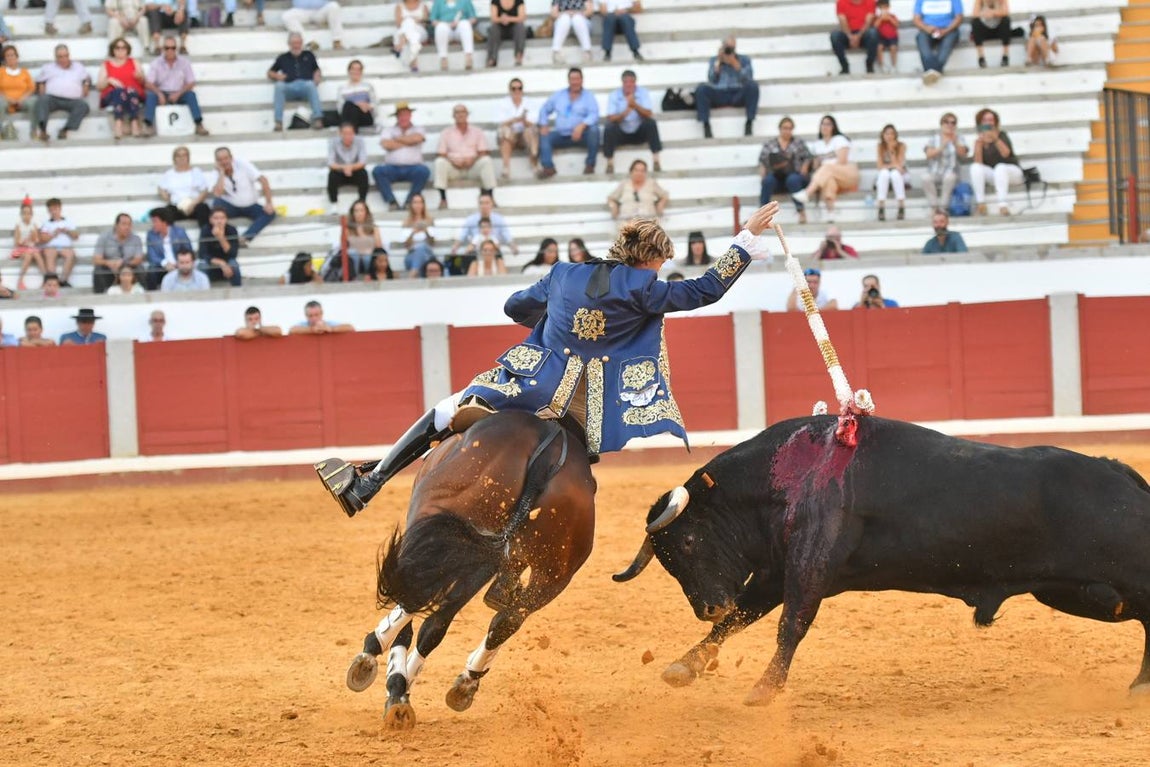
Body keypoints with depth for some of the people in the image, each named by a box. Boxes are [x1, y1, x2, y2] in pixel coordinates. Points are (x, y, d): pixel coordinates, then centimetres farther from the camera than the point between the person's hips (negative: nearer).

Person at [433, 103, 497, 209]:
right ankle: (443, 199, -33)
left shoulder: (477, 132, 14)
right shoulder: (446, 133, 13)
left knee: (487, 161, -30)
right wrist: (452, 161, -15)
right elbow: (441, 154, 4)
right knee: (440, 162, -31)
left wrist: (473, 160, -15)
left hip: (473, 165, 0)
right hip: (453, 167, 0)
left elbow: (483, 153, 5)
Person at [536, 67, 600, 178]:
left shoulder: (588, 96, 5)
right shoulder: (558, 95, 16)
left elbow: (594, 115, -11)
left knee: (593, 130, -33)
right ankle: (548, 168, -31)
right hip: (561, 135, 3)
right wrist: (544, 125, 0)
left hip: (581, 134, -3)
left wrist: (582, 125, -30)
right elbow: (544, 110, 20)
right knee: (544, 136, -21)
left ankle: (590, 164, -21)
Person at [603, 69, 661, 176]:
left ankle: (656, 160, -25)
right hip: (622, 133, 0)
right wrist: (627, 110, -31)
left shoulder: (643, 93, -7)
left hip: (640, 132, 1)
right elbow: (612, 118, -16)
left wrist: (634, 104, -32)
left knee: (651, 122, -28)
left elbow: (649, 114, -17)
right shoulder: (614, 95, -8)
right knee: (609, 127, -30)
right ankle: (610, 162, -22)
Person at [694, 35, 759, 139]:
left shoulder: (744, 60, 17)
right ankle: (706, 125, -33)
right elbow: (712, 80, 3)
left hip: (738, 95, 0)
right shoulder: (714, 60, 19)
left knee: (752, 85, -32)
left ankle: (749, 123, -32)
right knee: (702, 88, -30)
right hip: (719, 95, 1)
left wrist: (735, 63, -10)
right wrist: (718, 61, -3)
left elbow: (747, 79, -1)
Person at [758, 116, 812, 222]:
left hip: (795, 174, -1)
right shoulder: (769, 144, 16)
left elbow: (807, 159, 9)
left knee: (793, 180, -38)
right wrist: (763, 173, -7)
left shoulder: (799, 142, 15)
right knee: (768, 181, -34)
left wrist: (803, 171, -9)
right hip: (776, 177, 1)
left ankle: (801, 211, -38)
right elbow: (762, 161, 12)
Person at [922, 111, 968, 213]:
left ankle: (942, 207, -28)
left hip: (950, 173, 0)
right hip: (934, 173, 0)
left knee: (949, 177, -37)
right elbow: (929, 154, -7)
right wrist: (942, 147, -22)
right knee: (926, 177, -33)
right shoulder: (933, 139, 10)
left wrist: (955, 143, -20)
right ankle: (934, 207, -27)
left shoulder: (958, 139, 10)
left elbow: (963, 155, -6)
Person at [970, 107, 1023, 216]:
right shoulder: (981, 139, 4)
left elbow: (1006, 153, -24)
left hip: (1012, 171, -3)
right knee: (975, 167, -23)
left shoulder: (1001, 135, -5)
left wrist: (995, 138, -38)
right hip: (994, 173, 3)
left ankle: (1002, 205, -49)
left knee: (1000, 167, -37)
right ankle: (981, 203, -31)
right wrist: (978, 145, -19)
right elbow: (978, 162, -7)